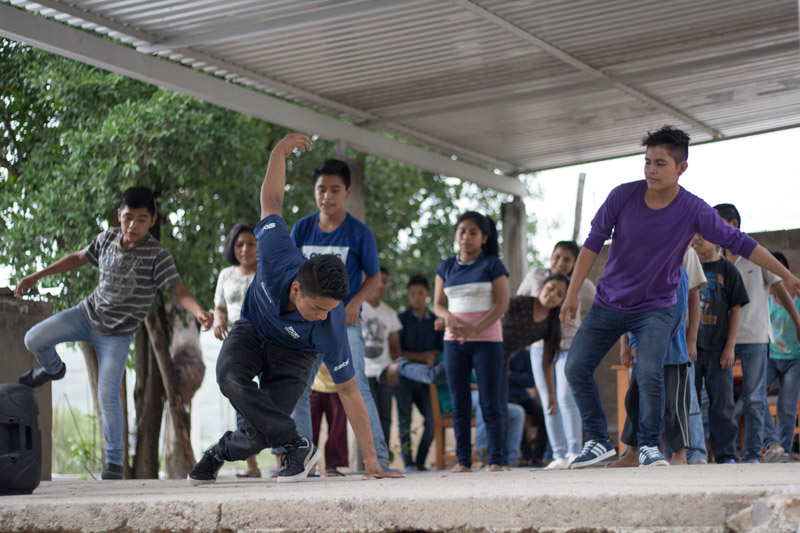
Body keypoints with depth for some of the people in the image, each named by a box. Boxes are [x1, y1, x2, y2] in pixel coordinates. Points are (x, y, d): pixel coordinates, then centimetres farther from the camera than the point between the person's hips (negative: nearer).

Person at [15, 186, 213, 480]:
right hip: (88, 313, 5)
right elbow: (78, 258, 10)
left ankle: (114, 461, 7)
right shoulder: (108, 238, -6)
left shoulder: (157, 255, -22)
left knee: (107, 395, -10)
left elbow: (179, 291, -28)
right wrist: (35, 276, 12)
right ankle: (53, 369, 30)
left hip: (116, 334, -4)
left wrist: (199, 313, -50)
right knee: (34, 340, -7)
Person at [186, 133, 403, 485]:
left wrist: (371, 461, -26)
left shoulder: (330, 327, -37)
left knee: (259, 434, -19)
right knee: (230, 376, -34)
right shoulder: (277, 257, -37)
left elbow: (349, 392, -27)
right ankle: (296, 446, -24)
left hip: (292, 352, -1)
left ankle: (220, 452, 16)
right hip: (253, 330, 1)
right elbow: (272, 202, -16)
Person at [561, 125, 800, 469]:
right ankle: (598, 441, 11)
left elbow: (740, 243, -9)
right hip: (608, 304, 3)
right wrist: (572, 294, -5)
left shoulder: (694, 211, -15)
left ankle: (649, 446, -1)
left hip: (655, 308, -2)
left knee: (649, 374, -22)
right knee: (576, 368, -5)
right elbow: (593, 243, -4)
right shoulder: (623, 196, -12)